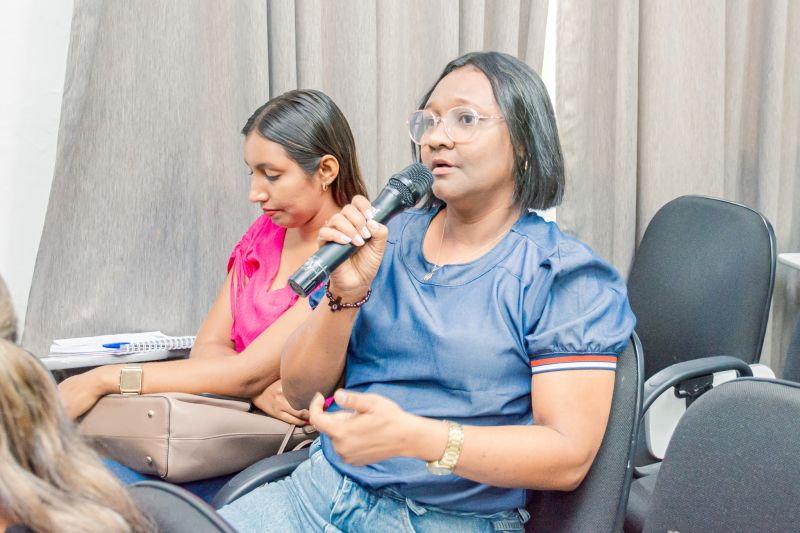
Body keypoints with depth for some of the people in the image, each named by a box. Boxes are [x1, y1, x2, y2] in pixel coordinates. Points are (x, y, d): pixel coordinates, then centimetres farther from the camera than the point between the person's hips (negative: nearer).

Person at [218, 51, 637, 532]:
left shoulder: (565, 277, -5)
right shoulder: (390, 239, 9)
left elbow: (569, 456, -14)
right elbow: (301, 394, 8)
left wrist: (411, 436, -26)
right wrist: (346, 291, -11)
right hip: (324, 488, 5)